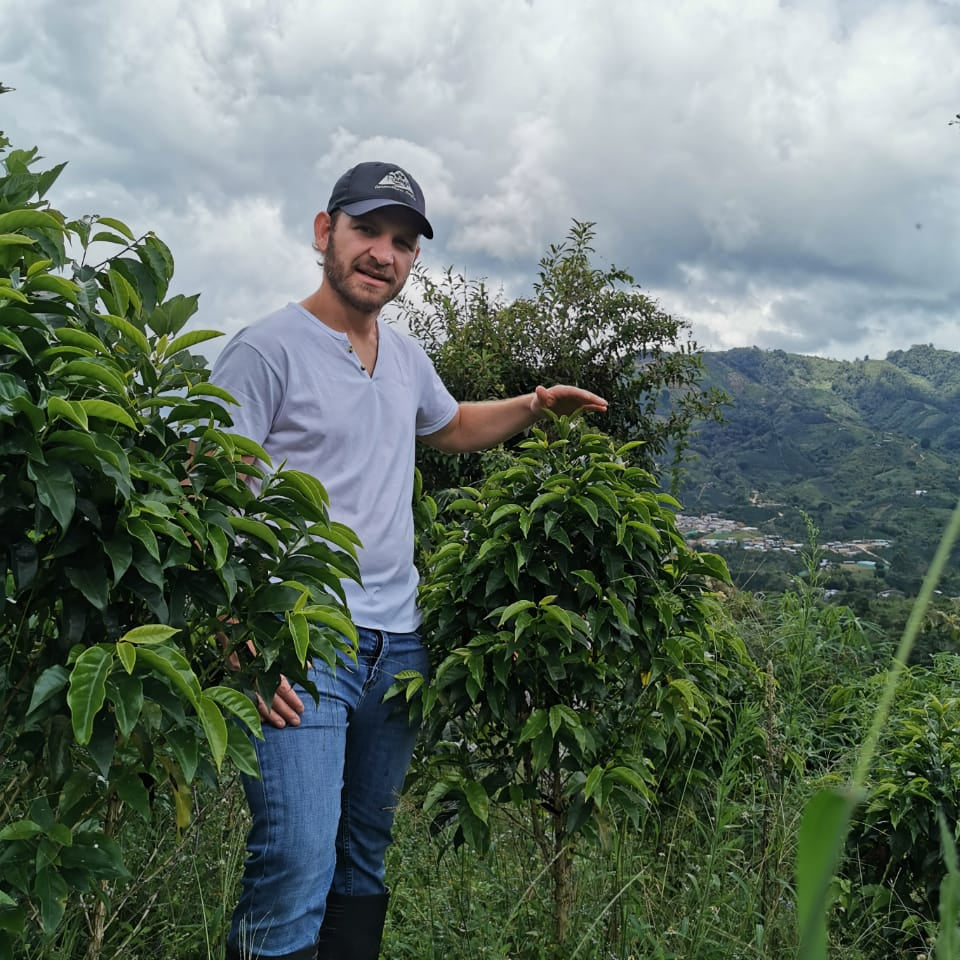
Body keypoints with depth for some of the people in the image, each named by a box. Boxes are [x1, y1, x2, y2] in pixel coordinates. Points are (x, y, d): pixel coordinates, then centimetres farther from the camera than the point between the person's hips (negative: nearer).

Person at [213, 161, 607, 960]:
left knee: (367, 850, 16)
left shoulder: (406, 356, 14)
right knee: (298, 861, -13)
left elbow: (452, 427, 35)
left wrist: (535, 405, 18)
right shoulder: (266, 350, -7)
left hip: (399, 640, 7)